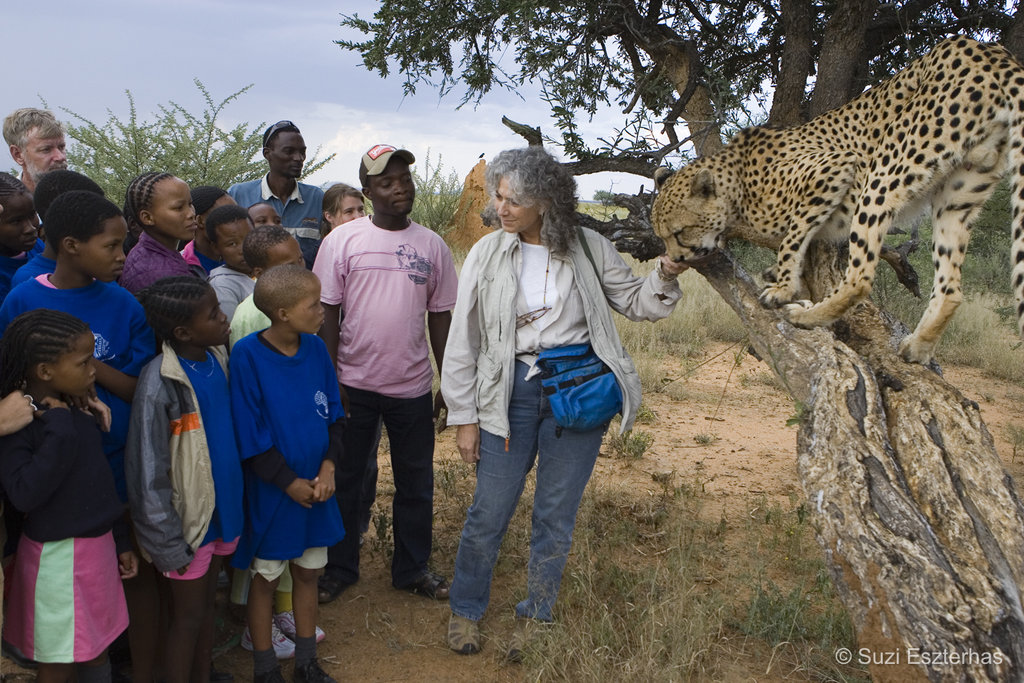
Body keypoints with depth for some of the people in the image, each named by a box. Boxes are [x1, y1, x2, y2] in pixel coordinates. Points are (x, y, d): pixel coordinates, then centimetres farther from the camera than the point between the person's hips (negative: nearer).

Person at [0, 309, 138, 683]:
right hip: (57, 556, -6)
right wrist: (59, 429, -30)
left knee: (97, 649, 19)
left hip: (98, 546, 7)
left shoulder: (79, 410, 3)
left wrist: (121, 540, 17)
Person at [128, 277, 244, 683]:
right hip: (188, 519, -6)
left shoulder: (219, 359, -1)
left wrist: (236, 503, 11)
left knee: (207, 605, 20)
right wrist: (168, 545, -15)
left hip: (222, 509, 6)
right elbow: (148, 472, -19)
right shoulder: (160, 383, -23)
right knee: (188, 617, 9)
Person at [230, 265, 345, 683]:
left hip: (315, 487, 5)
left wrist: (328, 465, -9)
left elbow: (334, 414, 4)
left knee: (307, 571, 17)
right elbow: (249, 434, -17)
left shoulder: (315, 349, -4)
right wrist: (289, 482, -14)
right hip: (271, 492, -5)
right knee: (265, 578, 11)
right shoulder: (247, 355, -19)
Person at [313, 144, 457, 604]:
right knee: (345, 480, 12)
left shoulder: (432, 246, 3)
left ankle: (412, 569, 30)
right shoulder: (343, 240, -4)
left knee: (416, 484, 12)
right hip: (354, 385, -2)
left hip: (413, 386, 2)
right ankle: (340, 568, 30)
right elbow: (327, 312, -3)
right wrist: (330, 380, -6)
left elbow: (441, 316, 8)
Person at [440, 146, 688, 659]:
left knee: (556, 518, 10)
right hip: (512, 391, 0)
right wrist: (464, 416, 0)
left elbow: (635, 302, 8)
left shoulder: (588, 249, -1)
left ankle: (533, 618, 30)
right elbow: (463, 339, 0)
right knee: (488, 514, 5)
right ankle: (465, 611, 29)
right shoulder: (487, 255, -3)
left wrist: (665, 275, -13)